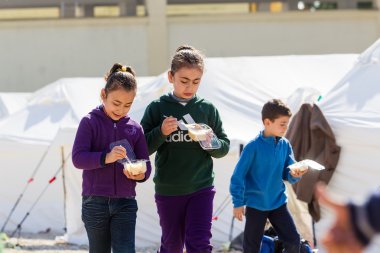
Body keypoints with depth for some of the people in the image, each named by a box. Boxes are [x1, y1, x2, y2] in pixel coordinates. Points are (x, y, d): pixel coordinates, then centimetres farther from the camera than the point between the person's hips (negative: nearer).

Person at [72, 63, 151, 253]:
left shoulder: (134, 128, 5)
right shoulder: (90, 122, -3)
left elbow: (145, 164, 7)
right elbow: (78, 157, -13)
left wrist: (141, 174, -18)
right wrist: (106, 158, -30)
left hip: (125, 203, 2)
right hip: (95, 202, -2)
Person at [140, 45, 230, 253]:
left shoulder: (208, 109, 2)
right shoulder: (157, 108, -3)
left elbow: (224, 146, 6)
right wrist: (161, 132, -19)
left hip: (201, 189, 0)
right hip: (168, 190, 0)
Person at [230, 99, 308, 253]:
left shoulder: (285, 145, -1)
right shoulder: (253, 147, -16)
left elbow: (286, 175, 3)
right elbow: (238, 176, -13)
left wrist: (294, 174, -21)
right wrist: (238, 203, -13)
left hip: (278, 202, 4)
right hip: (255, 204, -4)